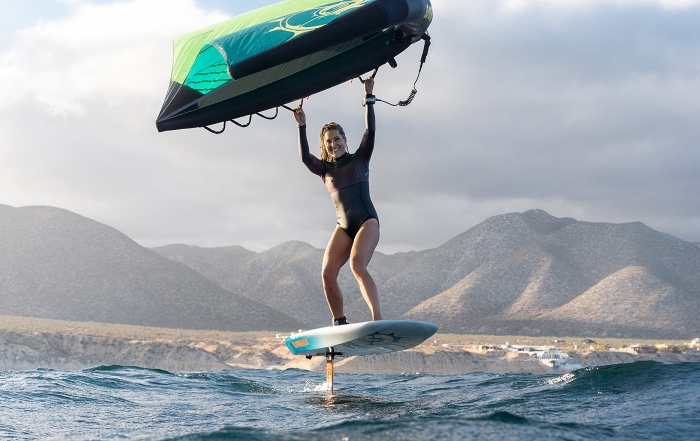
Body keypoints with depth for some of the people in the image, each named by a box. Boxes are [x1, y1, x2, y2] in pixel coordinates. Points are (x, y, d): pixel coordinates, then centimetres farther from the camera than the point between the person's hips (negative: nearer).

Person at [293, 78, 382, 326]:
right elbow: (305, 157, -4)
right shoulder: (324, 169, 14)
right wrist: (301, 126, -12)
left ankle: (378, 320, -38)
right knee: (327, 273, -14)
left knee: (357, 265, -28)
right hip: (343, 226, 4)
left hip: (367, 221, -4)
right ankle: (339, 323, 0)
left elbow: (370, 132, -4)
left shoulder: (360, 159, 9)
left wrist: (369, 99, -8)